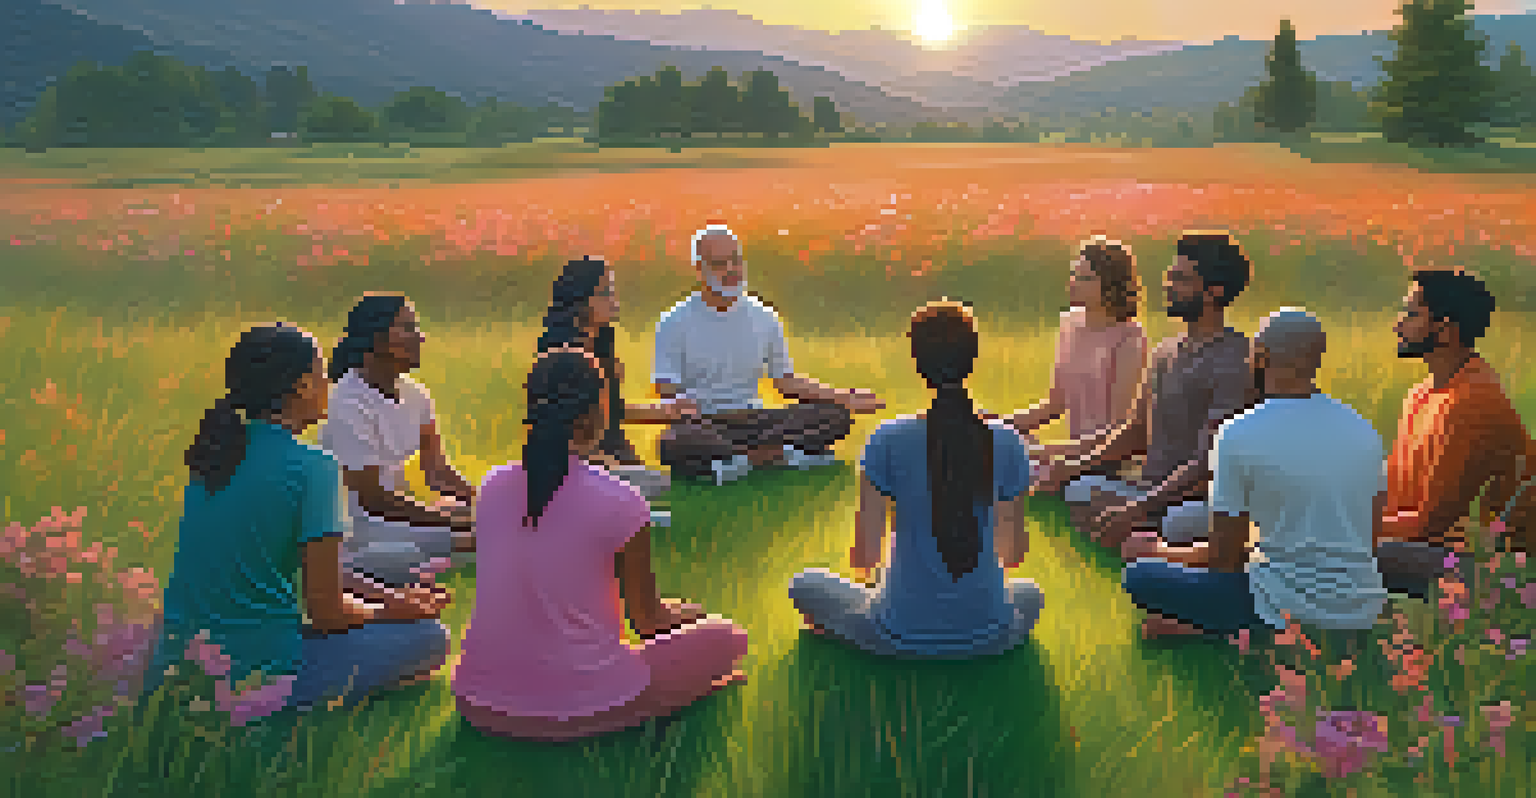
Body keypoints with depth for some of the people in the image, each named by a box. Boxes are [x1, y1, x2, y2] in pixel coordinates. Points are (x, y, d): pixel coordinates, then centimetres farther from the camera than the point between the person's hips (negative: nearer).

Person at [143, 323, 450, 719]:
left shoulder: (213, 449, 6)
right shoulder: (312, 468, -17)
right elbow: (326, 612, -15)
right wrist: (388, 611, 8)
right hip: (258, 668, -8)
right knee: (431, 638, 4)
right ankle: (269, 700, -4)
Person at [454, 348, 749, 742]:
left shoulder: (493, 485, 0)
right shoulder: (618, 501, -15)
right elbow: (648, 620, -2)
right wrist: (678, 613, 24)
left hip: (479, 705, 5)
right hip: (581, 711, -4)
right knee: (728, 637, 14)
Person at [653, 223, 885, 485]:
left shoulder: (764, 318, 11)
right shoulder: (674, 323, 0)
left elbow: (786, 381, 15)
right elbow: (666, 392, -5)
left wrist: (844, 397, 2)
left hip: (752, 419, 4)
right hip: (702, 423, -4)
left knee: (835, 415, -17)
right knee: (674, 444, -41)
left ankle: (740, 457, -22)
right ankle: (774, 454, -25)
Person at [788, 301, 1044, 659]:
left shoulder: (888, 442, -15)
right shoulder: (1008, 443, -9)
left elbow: (863, 557, -9)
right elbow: (1014, 554, 3)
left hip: (901, 637, -3)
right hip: (988, 637, 3)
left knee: (804, 582, 21)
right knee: (1029, 592, 38)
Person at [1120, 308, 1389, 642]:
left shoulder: (1237, 435, -14)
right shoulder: (1363, 429, 3)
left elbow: (1222, 556, -9)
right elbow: (1373, 528, 15)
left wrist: (1153, 550, 10)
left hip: (1292, 612, -6)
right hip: (1364, 612, 6)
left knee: (1140, 575, 6)